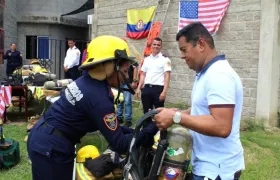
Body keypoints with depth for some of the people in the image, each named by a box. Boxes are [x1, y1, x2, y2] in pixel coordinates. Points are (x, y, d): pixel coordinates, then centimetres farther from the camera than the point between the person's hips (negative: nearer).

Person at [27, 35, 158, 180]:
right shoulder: (98, 97, -24)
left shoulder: (87, 81, 3)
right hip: (51, 148, -9)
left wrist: (136, 132, 4)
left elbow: (110, 126, 10)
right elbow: (119, 145, -20)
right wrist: (152, 128, -16)